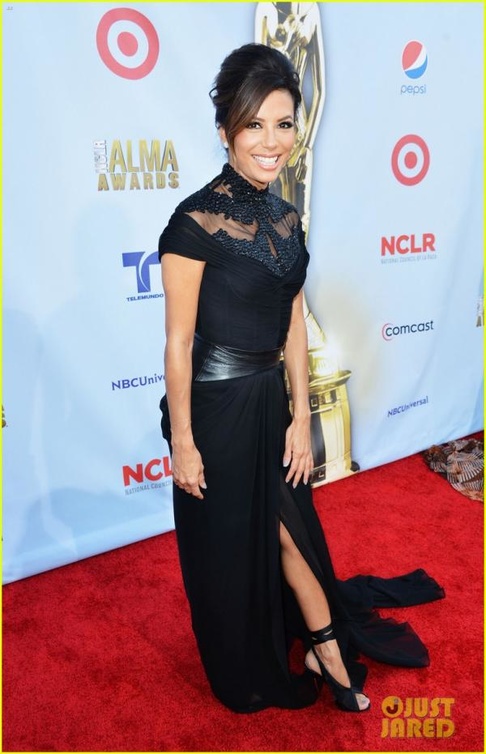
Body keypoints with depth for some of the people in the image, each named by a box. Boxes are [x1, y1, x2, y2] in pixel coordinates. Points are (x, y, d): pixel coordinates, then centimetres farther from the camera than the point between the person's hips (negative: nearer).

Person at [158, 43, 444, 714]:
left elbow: (294, 326, 6)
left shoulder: (285, 219, 4)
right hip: (217, 407, -6)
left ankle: (325, 653, 40)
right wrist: (182, 444, -12)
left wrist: (301, 417, 4)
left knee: (289, 531, 18)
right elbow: (178, 342, -15)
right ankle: (246, 678, 40)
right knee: (230, 550, 14)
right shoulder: (196, 221, -17)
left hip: (271, 401, 6)